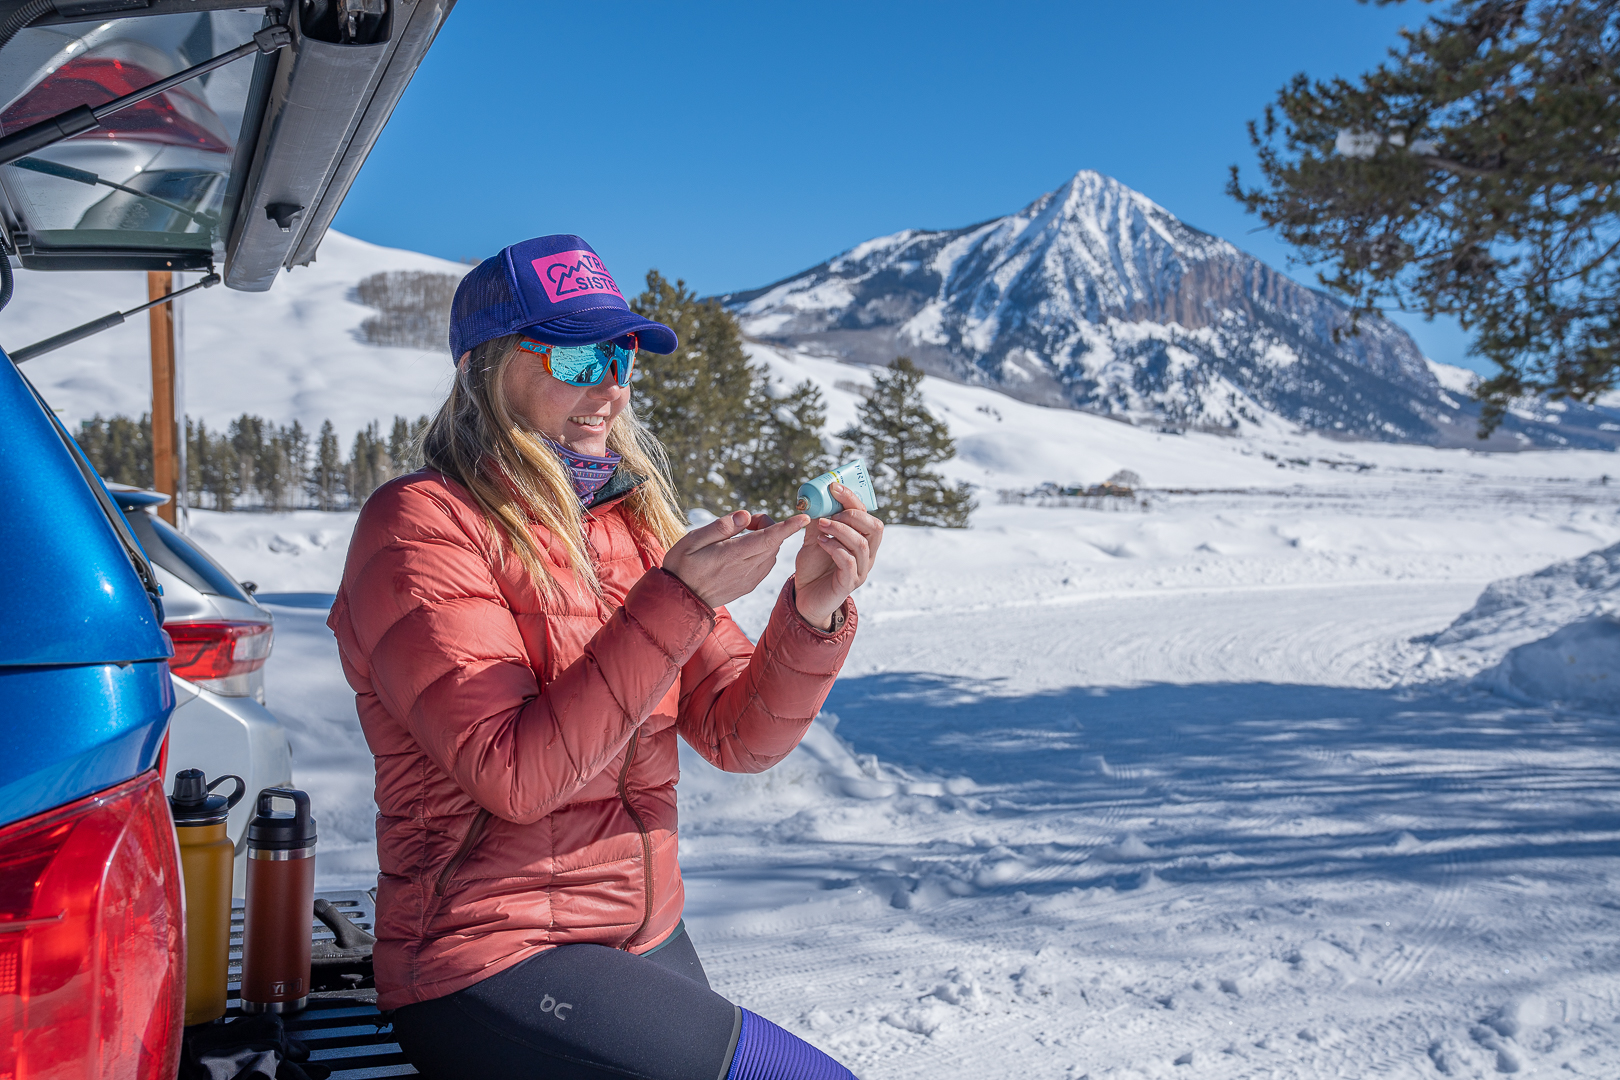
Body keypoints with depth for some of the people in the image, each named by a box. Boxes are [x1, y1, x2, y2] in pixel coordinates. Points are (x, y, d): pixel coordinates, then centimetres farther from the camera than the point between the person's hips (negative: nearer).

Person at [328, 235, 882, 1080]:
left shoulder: (632, 520, 6)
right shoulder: (420, 523, -12)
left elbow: (742, 736, -1)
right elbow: (514, 776, -22)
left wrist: (812, 612, -18)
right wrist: (678, 599, -26)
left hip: (648, 938, 7)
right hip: (488, 970, -6)